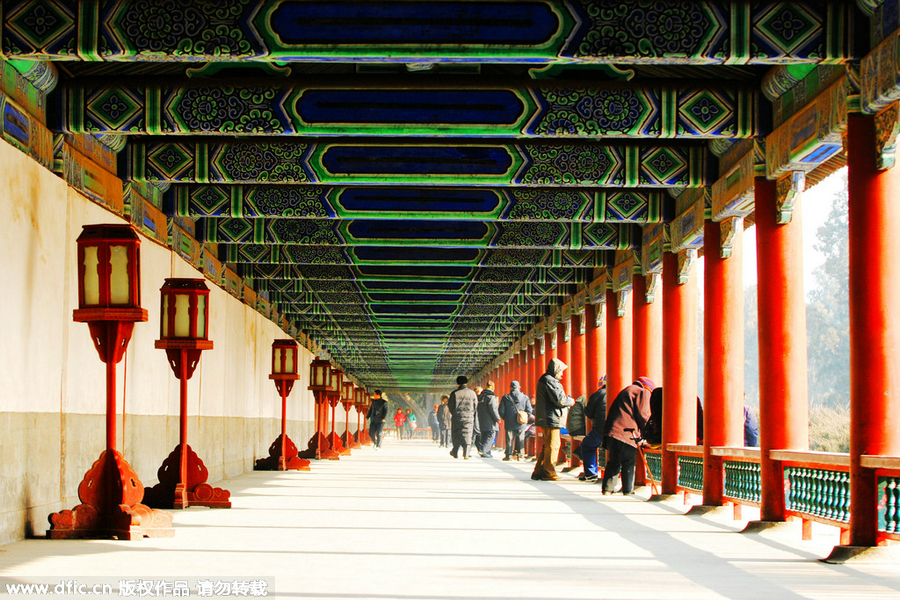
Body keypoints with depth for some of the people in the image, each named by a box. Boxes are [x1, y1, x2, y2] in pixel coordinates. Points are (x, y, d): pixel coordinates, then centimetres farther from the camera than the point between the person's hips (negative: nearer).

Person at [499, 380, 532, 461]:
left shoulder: (505, 398, -2)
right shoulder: (525, 398, 0)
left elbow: (501, 411, -2)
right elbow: (529, 411, -2)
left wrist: (505, 419, 12)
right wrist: (525, 419, 12)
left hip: (509, 424, -1)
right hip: (521, 424, 1)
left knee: (509, 440, 5)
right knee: (520, 440, 8)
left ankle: (509, 455, 5)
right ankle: (520, 455, 8)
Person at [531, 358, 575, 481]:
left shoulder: (544, 380, 20)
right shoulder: (549, 381, -13)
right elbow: (559, 399, -18)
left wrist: (566, 399, 12)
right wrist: (571, 401, 0)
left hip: (545, 419, 11)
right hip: (551, 419, -11)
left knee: (547, 445, 15)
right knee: (552, 445, -6)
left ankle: (538, 472, 17)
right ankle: (549, 473, -4)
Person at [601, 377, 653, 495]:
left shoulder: (626, 391, 30)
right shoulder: (644, 392, 5)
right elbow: (642, 415, -5)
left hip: (611, 432, 7)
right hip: (626, 433, -7)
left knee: (614, 462, 15)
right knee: (628, 463, 2)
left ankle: (607, 488, 10)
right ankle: (628, 489, 4)